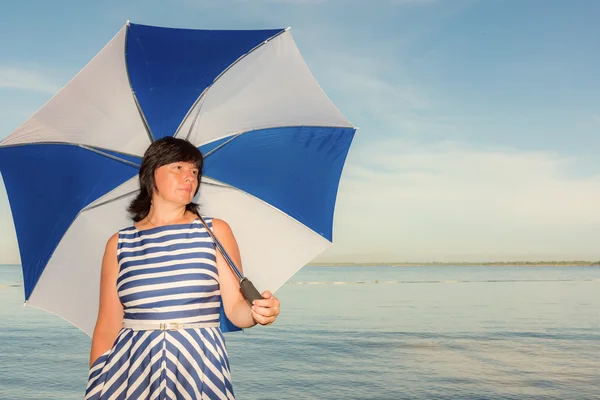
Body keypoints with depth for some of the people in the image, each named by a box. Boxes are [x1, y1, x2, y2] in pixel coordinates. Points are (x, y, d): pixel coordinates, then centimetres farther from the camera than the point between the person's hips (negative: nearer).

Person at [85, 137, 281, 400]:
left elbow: (235, 309, -2)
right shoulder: (119, 244, 5)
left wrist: (255, 312, -24)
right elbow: (107, 327, 5)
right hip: (133, 368, 1)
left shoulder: (216, 231, 3)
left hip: (199, 366, 0)